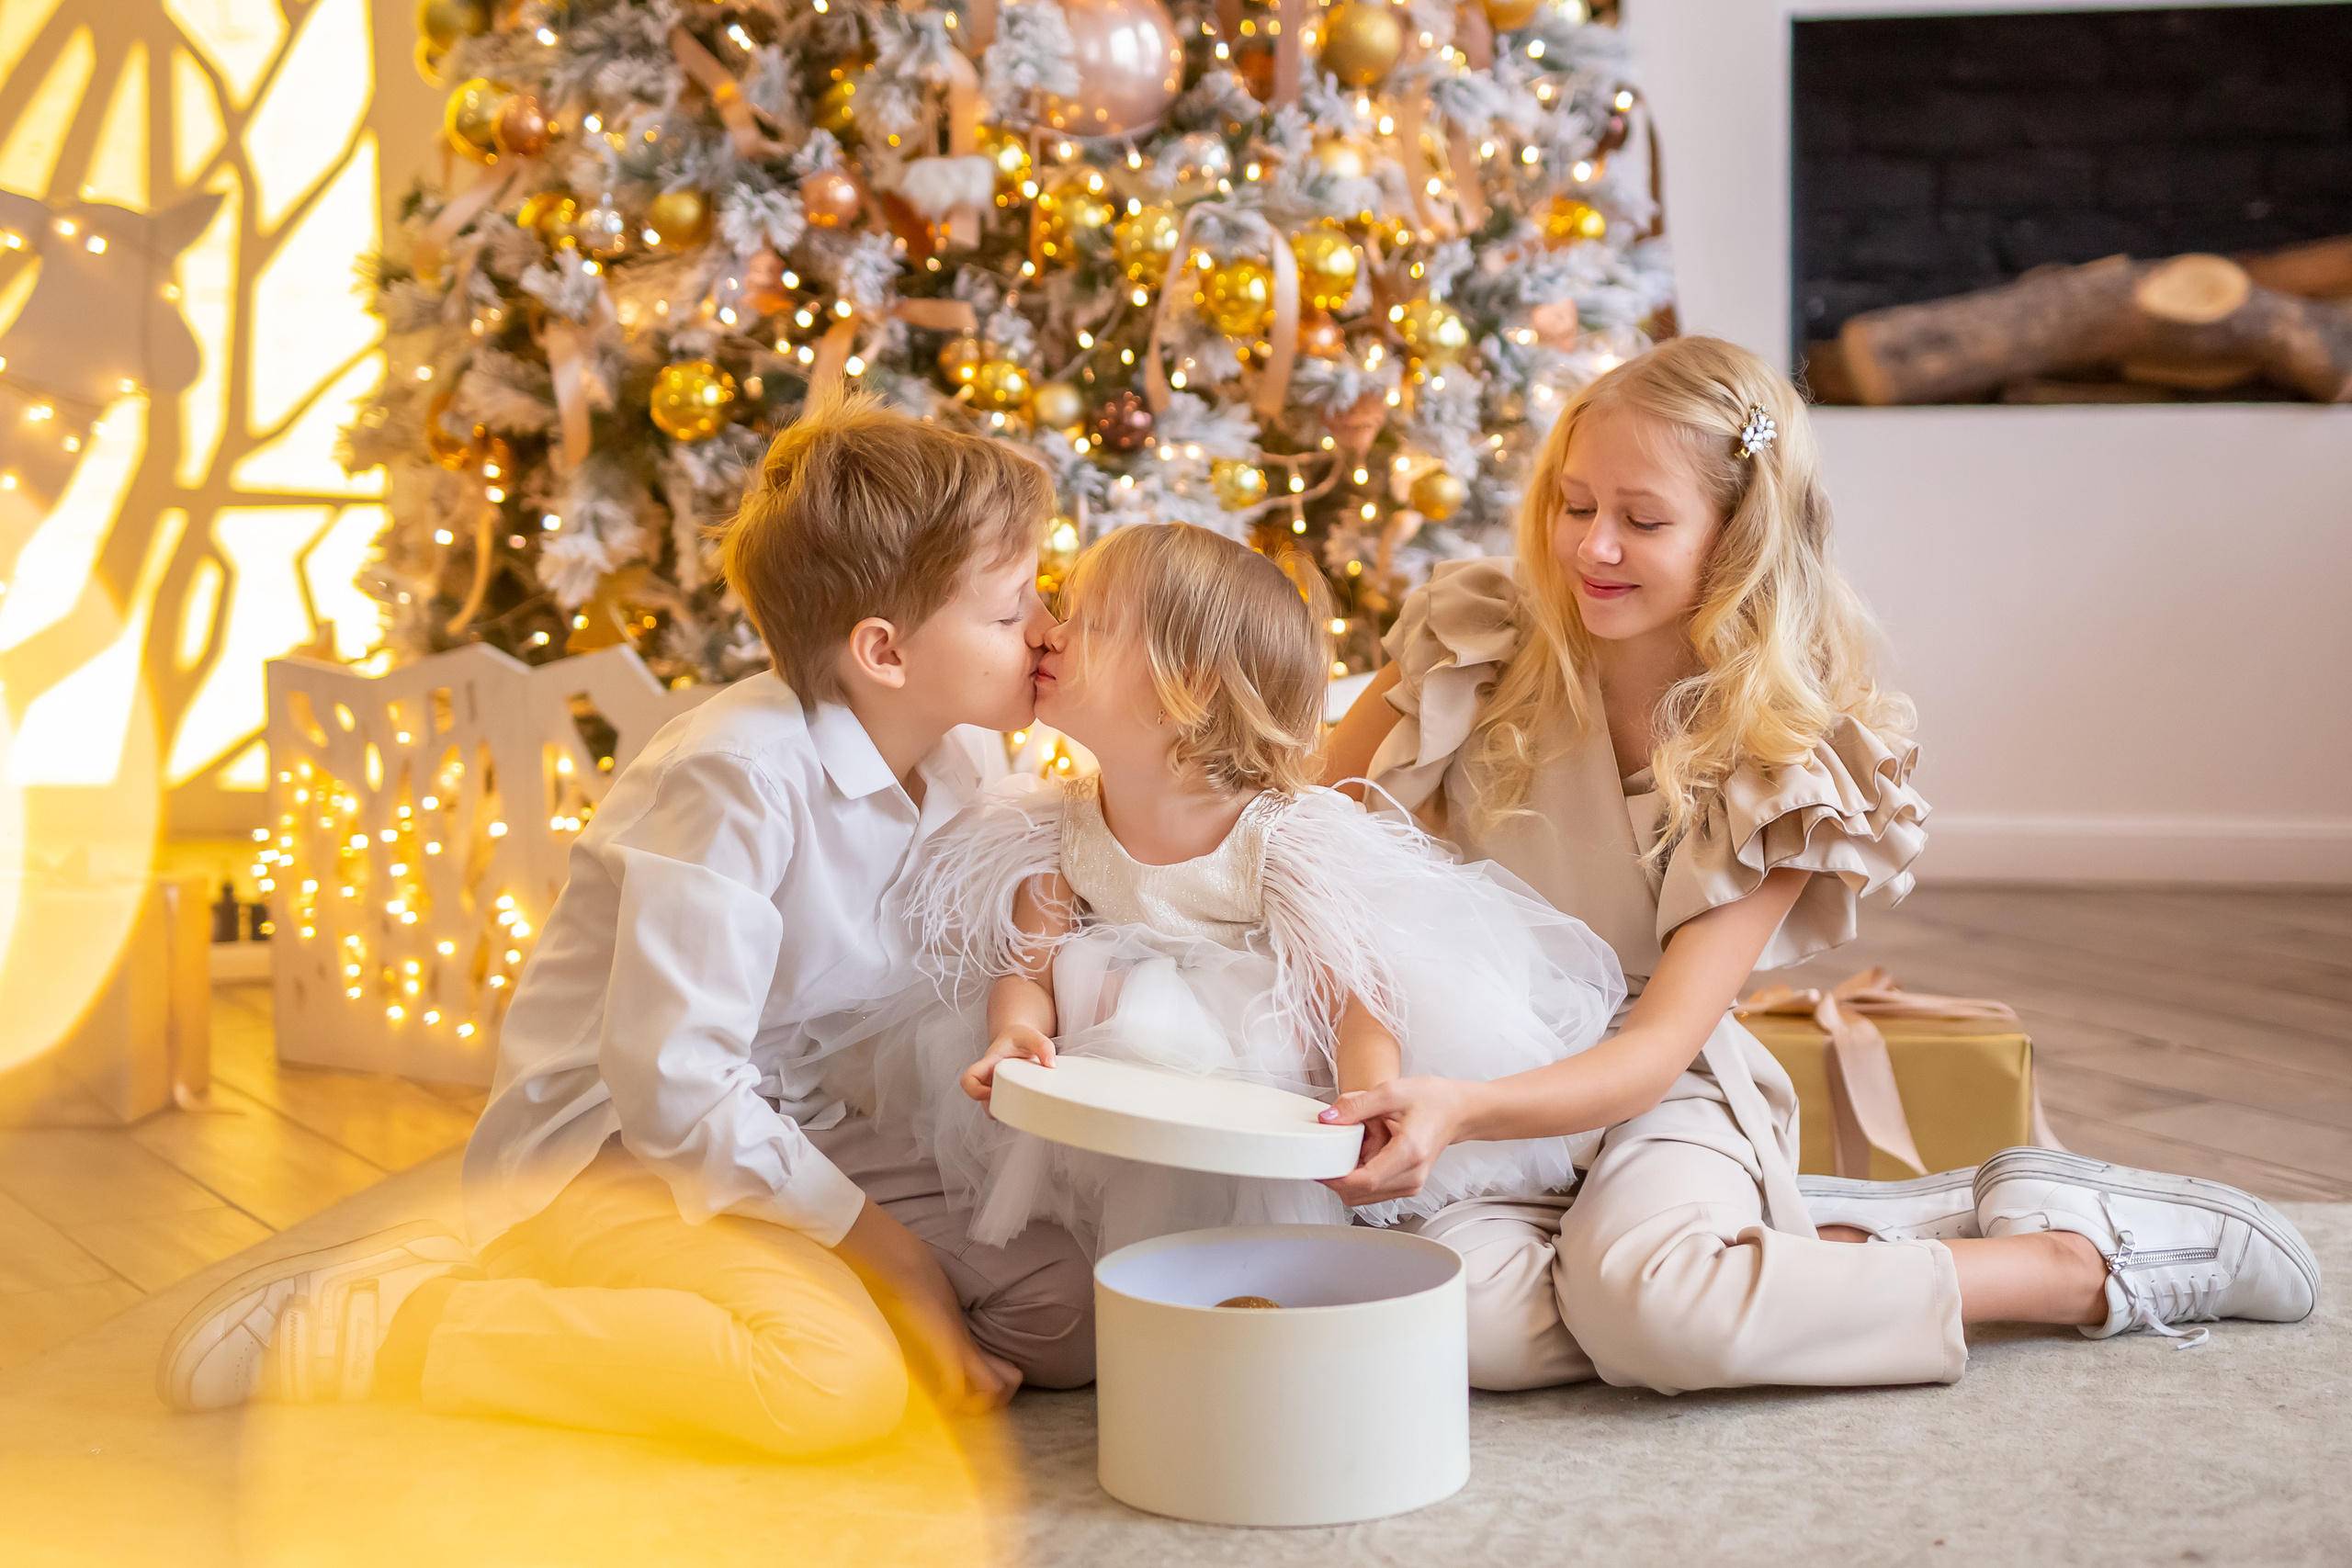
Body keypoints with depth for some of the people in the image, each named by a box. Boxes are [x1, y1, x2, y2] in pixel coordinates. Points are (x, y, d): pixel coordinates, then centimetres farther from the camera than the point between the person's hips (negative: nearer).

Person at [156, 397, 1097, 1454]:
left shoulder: (965, 761, 1)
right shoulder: (740, 779, -25)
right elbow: (671, 1084, -27)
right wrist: (884, 1249, -20)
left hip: (787, 1123, 9)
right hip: (610, 1143, -9)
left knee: (1070, 1316, -5)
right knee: (840, 1382, -32)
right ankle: (377, 1317, -17)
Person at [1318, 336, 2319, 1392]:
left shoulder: (1780, 766, -12)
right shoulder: (1477, 643, -8)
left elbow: (1657, 1050, -20)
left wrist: (1461, 1112, -40)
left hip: (1638, 1097, -3)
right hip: (1449, 1082, 3)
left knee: (1644, 1305, -37)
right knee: (1462, 1315, -32)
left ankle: (2079, 1262, -16)